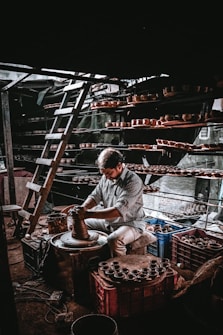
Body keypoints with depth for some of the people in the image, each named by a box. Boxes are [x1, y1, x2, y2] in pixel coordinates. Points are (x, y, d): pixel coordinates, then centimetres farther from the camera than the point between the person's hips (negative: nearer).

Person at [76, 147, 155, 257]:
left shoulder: (133, 181, -25)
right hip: (108, 221, 8)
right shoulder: (106, 177, -1)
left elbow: (119, 210, -32)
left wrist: (89, 214, -36)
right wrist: (83, 208, -22)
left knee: (114, 240, -36)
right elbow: (95, 196, 1)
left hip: (131, 224, -7)